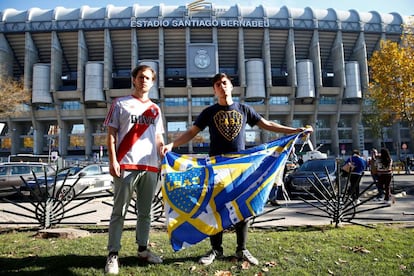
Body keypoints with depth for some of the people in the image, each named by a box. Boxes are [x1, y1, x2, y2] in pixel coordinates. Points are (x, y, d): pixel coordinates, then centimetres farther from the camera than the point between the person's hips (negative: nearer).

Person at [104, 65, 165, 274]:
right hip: (126, 165, -4)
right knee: (119, 211, -1)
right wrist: (113, 160, -10)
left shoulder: (155, 109, 18)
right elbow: (111, 133, 1)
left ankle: (143, 249, 24)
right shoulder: (120, 104, 7)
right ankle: (113, 255, 6)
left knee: (145, 211, 12)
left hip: (150, 166, 4)